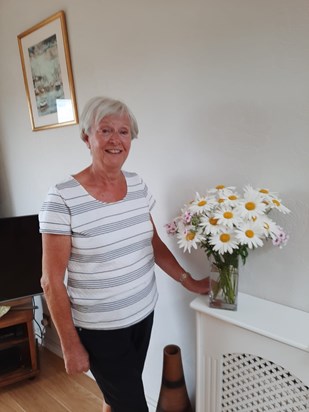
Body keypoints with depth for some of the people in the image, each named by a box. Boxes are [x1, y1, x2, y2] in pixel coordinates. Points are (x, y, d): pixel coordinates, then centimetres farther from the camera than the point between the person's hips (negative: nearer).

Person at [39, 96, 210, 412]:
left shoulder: (138, 185, -2)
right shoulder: (63, 198, -20)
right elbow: (52, 282, -15)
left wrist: (189, 282, 6)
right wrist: (70, 345, -10)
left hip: (143, 314, 5)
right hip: (99, 327, -5)